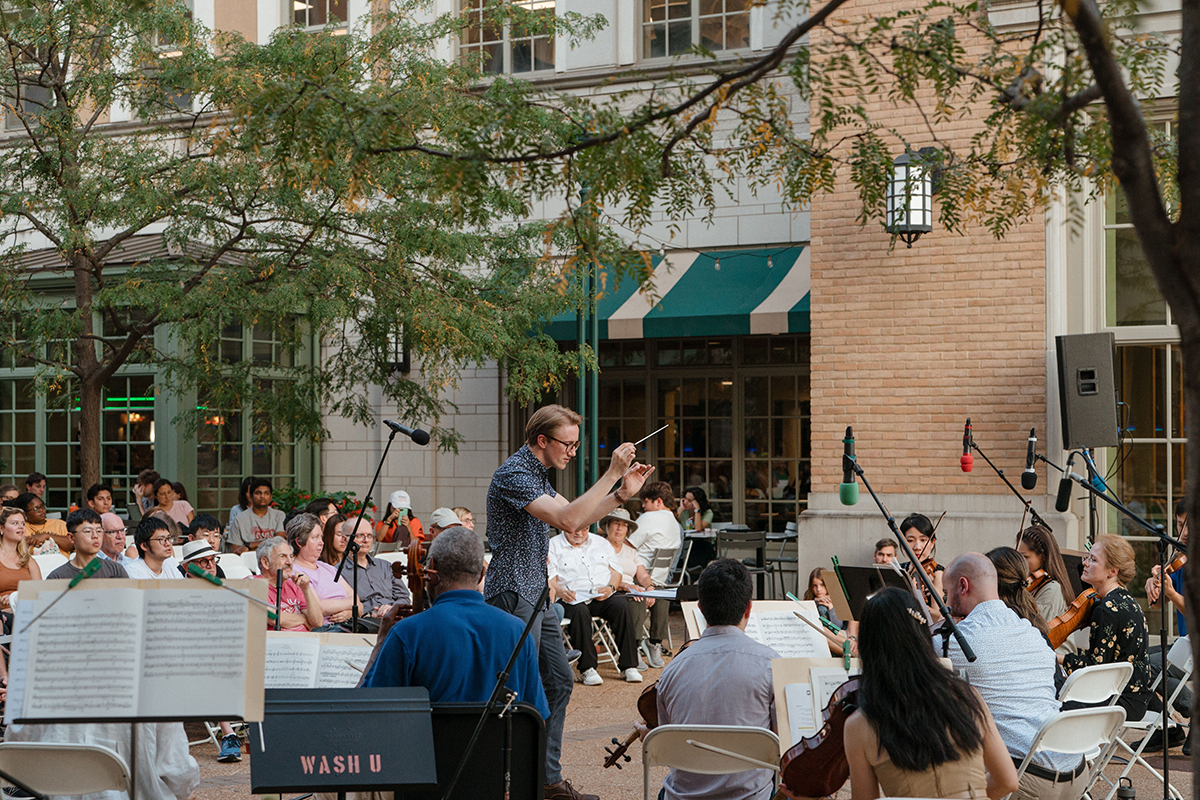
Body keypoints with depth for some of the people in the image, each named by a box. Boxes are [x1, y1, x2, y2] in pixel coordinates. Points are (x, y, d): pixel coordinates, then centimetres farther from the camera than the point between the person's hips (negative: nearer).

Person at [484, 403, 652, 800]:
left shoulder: (536, 473, 16)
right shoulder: (513, 474, -17)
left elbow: (574, 518, 19)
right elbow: (568, 520, -27)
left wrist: (621, 494, 6)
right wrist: (611, 473, -25)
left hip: (535, 595, 10)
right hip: (513, 593, -10)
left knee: (558, 681, 11)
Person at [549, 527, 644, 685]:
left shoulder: (601, 543, 21)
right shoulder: (553, 546, 9)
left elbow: (616, 570, 15)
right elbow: (549, 579, -1)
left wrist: (611, 587, -7)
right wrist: (561, 591, -23)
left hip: (604, 595, 3)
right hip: (573, 598, -3)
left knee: (622, 606, -28)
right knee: (580, 612, -37)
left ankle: (628, 666, -24)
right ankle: (588, 669, -33)